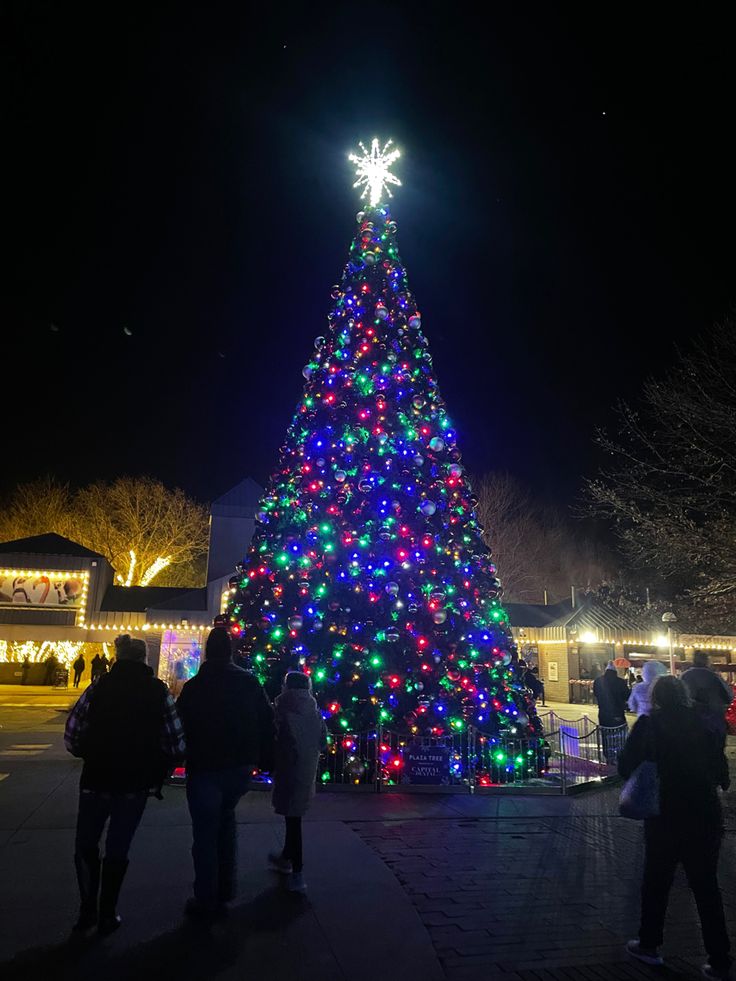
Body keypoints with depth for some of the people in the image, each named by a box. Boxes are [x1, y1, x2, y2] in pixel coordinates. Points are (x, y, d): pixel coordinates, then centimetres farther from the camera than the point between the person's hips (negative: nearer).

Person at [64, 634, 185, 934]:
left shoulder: (99, 686, -3)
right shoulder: (157, 690, -3)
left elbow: (72, 732, -5)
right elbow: (176, 741, -6)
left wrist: (90, 756, 13)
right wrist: (157, 772, 10)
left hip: (97, 778, 0)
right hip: (137, 783, 0)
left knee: (86, 846, 20)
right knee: (118, 848, 15)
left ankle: (88, 910, 22)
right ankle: (107, 915, 22)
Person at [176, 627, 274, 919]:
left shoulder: (193, 687, -11)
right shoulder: (250, 682, -3)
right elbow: (267, 721, 1)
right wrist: (264, 759, 11)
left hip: (205, 767, -3)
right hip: (242, 765, 4)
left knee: (205, 833, 8)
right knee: (226, 817, 24)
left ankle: (206, 901, 16)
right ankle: (226, 887, 28)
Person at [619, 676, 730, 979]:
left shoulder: (648, 724, -9)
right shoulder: (702, 722, -1)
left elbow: (626, 768, -8)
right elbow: (721, 772, 3)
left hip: (665, 818, -2)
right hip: (706, 816, 3)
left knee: (656, 882, 16)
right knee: (707, 886, 17)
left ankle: (649, 945, 31)